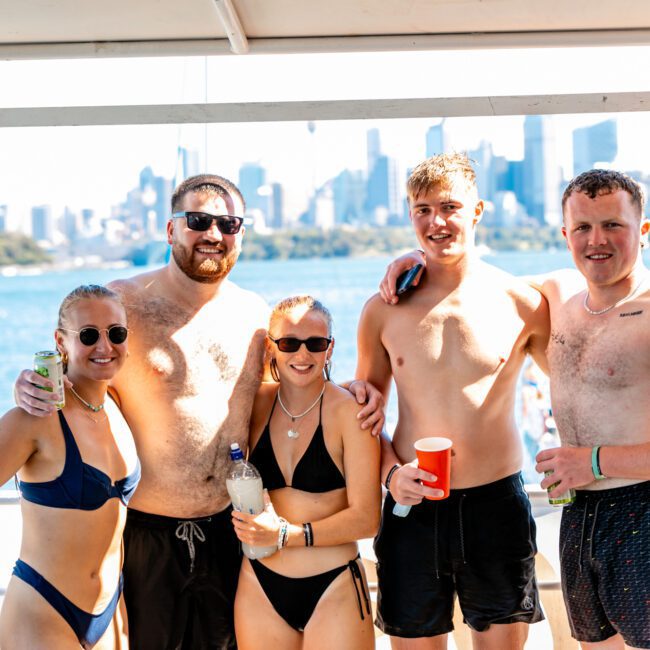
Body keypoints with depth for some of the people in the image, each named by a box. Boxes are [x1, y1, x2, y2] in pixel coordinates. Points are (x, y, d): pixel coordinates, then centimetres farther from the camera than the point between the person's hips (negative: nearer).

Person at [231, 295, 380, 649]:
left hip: (334, 589, -3)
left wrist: (286, 535, -20)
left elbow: (365, 518, -13)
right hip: (260, 587, 3)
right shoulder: (257, 403, 0)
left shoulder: (347, 410, -11)